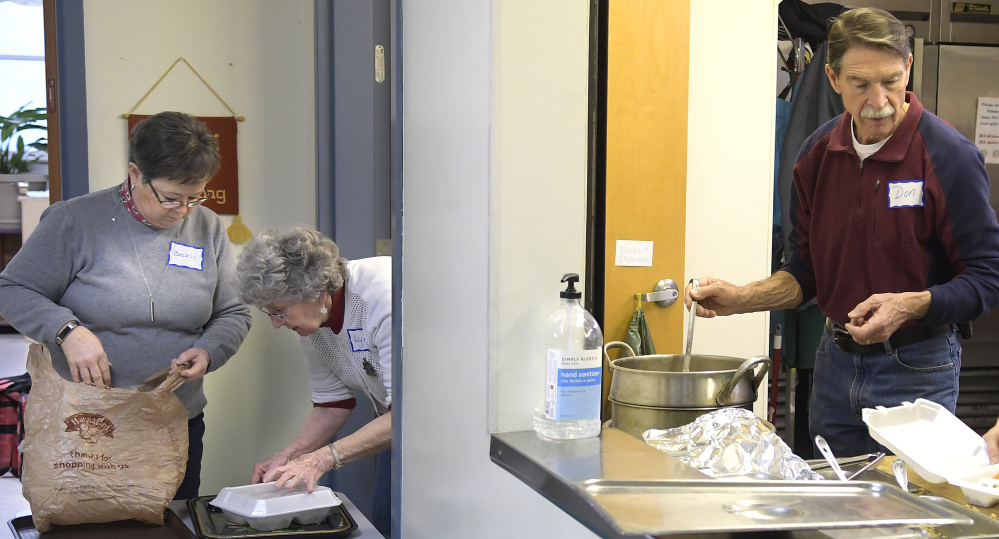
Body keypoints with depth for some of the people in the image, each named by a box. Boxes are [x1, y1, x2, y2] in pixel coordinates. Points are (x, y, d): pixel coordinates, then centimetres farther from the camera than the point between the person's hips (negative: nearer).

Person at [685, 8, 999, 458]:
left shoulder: (949, 156, -14)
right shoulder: (817, 154, 2)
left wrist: (911, 305, -27)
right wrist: (739, 299, -4)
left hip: (916, 373, -5)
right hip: (835, 364, 5)